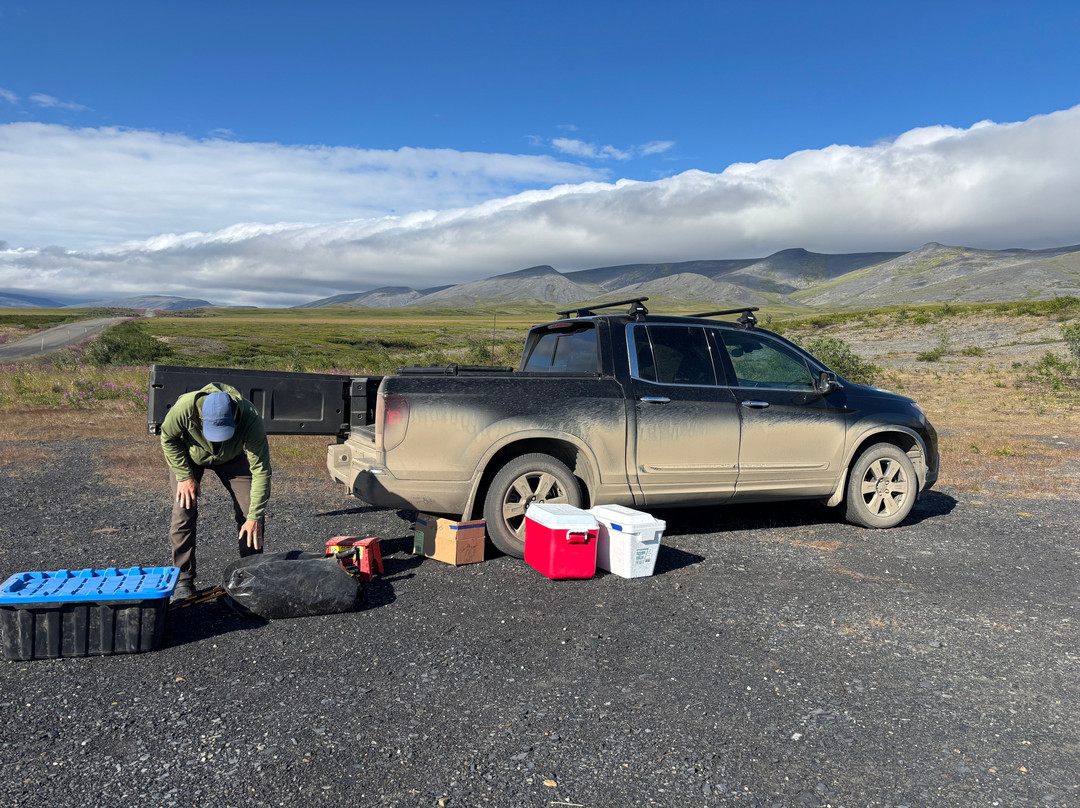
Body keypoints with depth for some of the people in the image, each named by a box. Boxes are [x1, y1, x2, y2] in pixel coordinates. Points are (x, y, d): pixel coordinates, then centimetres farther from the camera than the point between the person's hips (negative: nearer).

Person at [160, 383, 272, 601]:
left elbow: (261, 470, -33)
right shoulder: (185, 408, -40)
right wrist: (185, 476, -18)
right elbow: (168, 438, -16)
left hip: (231, 458, 0)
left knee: (250, 513, -8)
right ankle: (183, 579, 3)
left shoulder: (251, 420, -40)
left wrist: (255, 517, -33)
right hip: (187, 454, 0)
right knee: (184, 511, -13)